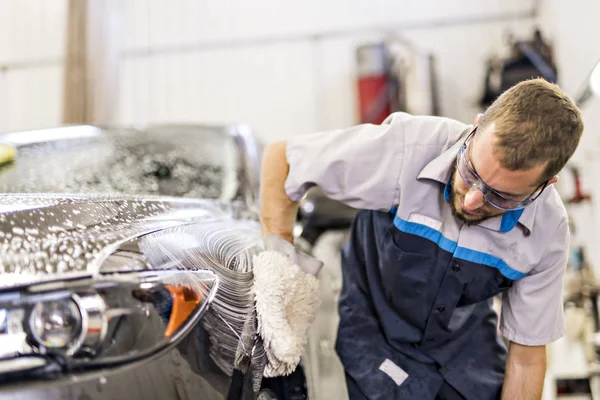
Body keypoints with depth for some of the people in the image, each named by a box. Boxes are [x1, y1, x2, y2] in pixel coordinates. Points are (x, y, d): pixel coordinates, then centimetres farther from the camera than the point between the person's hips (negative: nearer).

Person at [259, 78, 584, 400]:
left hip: (465, 339, 2)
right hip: (373, 330, -1)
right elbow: (280, 157, -18)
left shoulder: (548, 230, -21)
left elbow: (526, 356, -10)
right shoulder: (402, 149, -31)